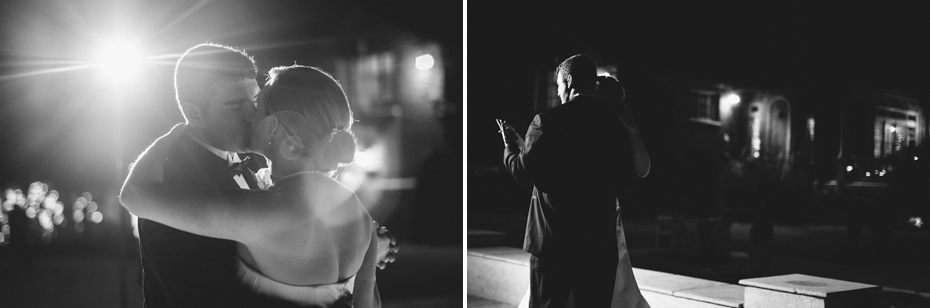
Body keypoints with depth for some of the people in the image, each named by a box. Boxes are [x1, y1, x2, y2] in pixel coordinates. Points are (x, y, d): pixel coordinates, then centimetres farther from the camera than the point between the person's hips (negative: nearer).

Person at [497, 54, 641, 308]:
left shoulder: (547, 121, -11)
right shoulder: (615, 121, 1)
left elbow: (523, 172, -8)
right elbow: (627, 179, 6)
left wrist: (510, 146, 11)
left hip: (553, 238, -3)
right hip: (601, 240, 3)